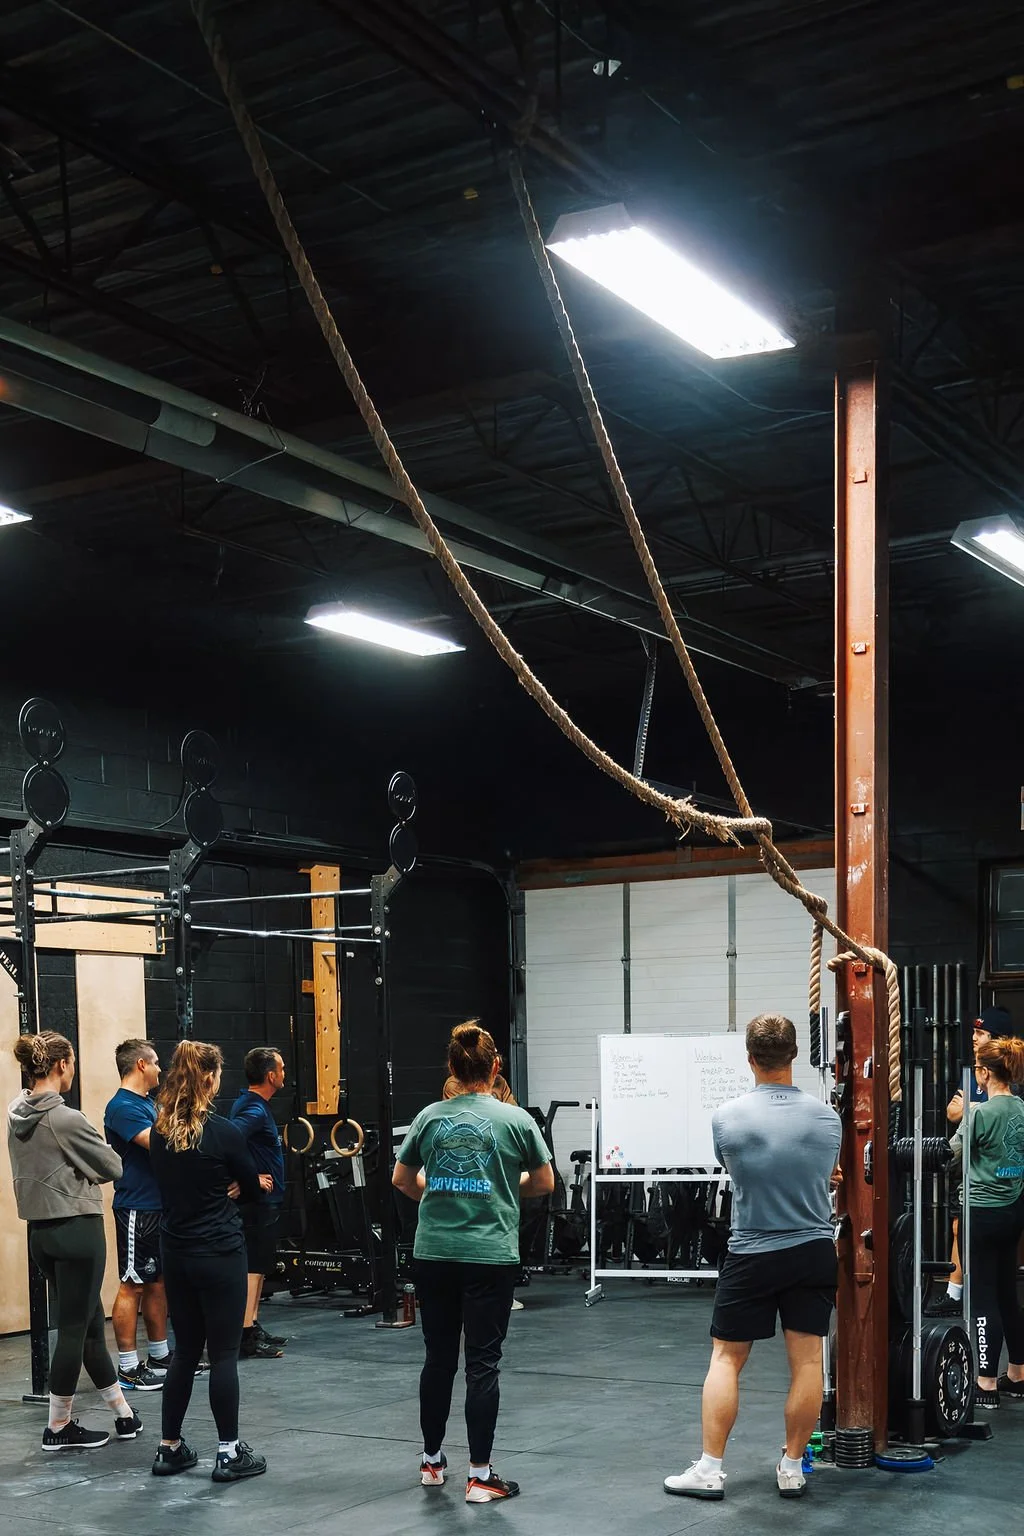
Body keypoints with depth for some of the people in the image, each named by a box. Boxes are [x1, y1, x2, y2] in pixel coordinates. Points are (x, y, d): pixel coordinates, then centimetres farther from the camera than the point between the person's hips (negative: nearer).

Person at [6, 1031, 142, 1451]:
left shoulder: (16, 1116, 5)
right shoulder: (66, 1119, -18)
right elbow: (112, 1168, -8)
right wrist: (88, 1164, 9)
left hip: (40, 1231, 9)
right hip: (77, 1228, -9)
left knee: (90, 1324, 16)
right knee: (74, 1330, 3)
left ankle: (123, 1415, 25)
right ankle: (58, 1428, 11)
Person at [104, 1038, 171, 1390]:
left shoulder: (148, 1103, 15)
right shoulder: (123, 1107, -15)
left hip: (161, 1206, 10)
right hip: (137, 1209, -10)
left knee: (158, 1282, 15)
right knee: (132, 1285, -4)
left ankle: (160, 1357, 24)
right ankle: (128, 1369, 0)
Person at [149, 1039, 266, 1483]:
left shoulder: (160, 1134, 3)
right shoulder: (223, 1132, -15)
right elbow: (252, 1189, -2)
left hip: (176, 1254, 6)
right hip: (220, 1255, -6)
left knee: (185, 1350, 16)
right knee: (223, 1354, 1)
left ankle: (170, 1448, 22)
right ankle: (230, 1453, 7)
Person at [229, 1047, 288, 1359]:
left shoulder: (250, 1104, 11)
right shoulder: (254, 1111, -21)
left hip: (263, 1199, 10)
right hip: (259, 1199, -10)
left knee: (259, 1264, 16)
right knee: (253, 1267, -7)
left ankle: (254, 1328, 24)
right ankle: (247, 1338, -4)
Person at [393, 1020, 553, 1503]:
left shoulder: (430, 1117, 1)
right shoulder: (515, 1120, -5)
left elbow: (402, 1180, 11)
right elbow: (544, 1183, 5)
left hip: (434, 1253, 3)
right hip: (490, 1255, -3)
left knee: (438, 1356, 15)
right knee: (482, 1363, 2)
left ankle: (431, 1460, 29)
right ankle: (479, 1476, 5)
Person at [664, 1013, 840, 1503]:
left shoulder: (727, 1118, -10)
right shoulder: (826, 1118, -4)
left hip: (751, 1256, -1)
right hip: (814, 1251, 2)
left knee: (726, 1357, 7)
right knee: (807, 1360, 7)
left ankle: (709, 1470, 6)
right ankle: (792, 1468, 14)